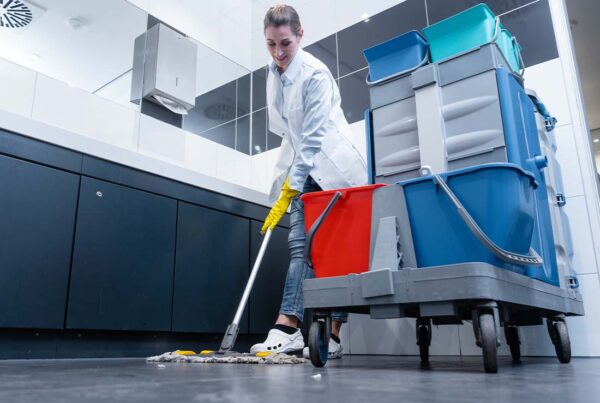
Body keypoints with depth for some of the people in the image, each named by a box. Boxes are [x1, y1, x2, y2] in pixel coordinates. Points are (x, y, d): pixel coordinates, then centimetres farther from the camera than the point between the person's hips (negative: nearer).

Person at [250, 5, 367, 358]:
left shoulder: (315, 74, -17)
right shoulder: (274, 73, 6)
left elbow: (313, 138, -22)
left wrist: (288, 190, -24)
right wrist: (289, 181, 10)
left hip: (332, 169, -6)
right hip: (304, 168, 6)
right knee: (301, 244, -5)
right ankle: (290, 329, -10)